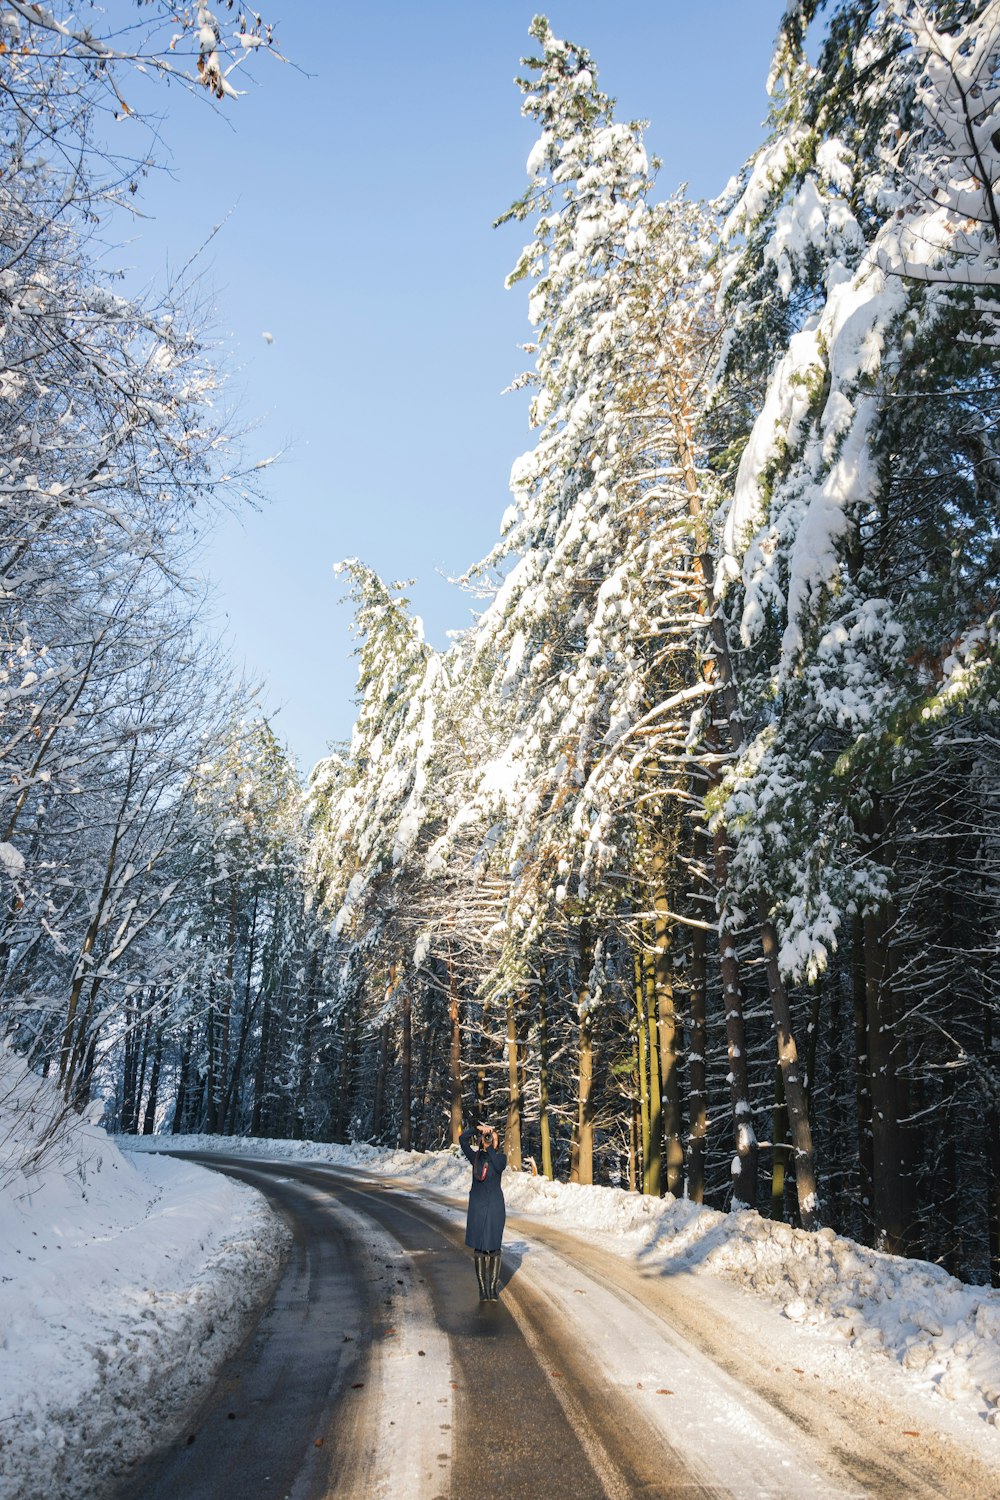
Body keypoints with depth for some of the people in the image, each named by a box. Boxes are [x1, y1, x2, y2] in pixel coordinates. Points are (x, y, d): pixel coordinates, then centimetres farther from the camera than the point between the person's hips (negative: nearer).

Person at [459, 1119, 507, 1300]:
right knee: (479, 1248, 2)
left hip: (495, 1205, -1)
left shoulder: (501, 1157, 1)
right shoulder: (476, 1156, 4)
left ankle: (494, 1287, 9)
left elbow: (498, 1166, -22)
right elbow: (462, 1139, -9)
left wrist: (490, 1147, -21)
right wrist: (478, 1129, -18)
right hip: (477, 1205, 1)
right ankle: (483, 1288, 7)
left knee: (494, 1247, 1)